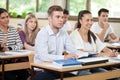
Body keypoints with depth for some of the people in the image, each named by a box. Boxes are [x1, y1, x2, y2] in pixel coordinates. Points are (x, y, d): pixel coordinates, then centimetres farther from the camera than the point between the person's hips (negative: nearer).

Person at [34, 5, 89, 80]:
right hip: (42, 70, -5)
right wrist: (64, 57, -36)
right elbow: (43, 56, -25)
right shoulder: (42, 34, -12)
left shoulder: (64, 33, 9)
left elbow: (73, 51, 8)